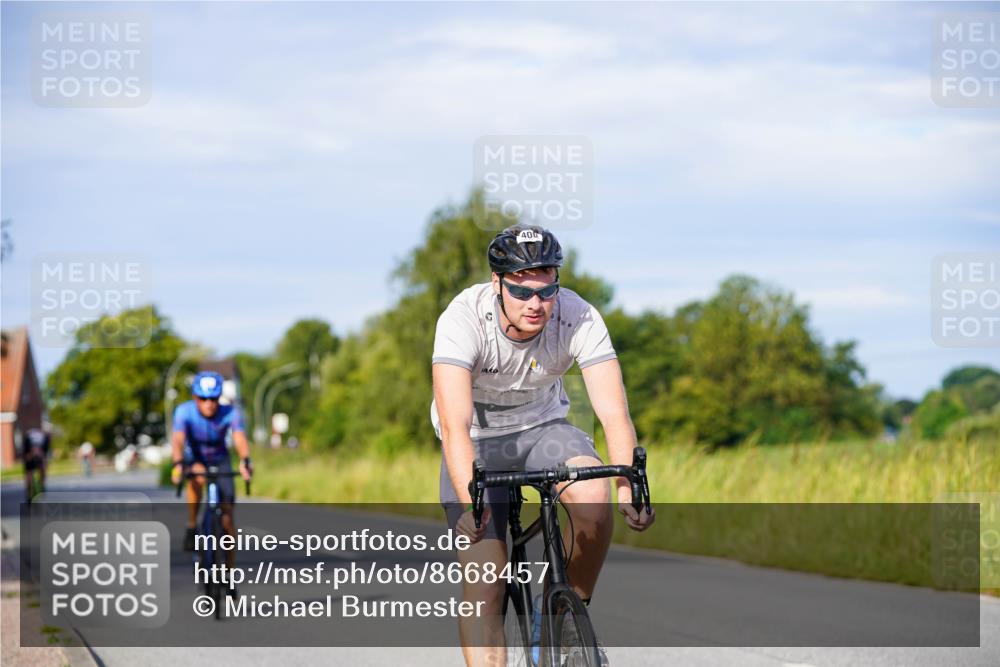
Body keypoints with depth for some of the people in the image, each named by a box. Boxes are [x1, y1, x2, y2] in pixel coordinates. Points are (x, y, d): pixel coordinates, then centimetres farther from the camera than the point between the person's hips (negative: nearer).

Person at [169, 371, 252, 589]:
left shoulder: (230, 413, -27)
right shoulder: (185, 411, -28)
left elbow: (239, 438, -43)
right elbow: (178, 439, -42)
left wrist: (245, 461, -64)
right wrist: (178, 464, -62)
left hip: (219, 460, 1)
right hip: (194, 458, -1)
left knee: (227, 518, -5)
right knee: (197, 476, -38)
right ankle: (192, 526, -20)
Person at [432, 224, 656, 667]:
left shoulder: (579, 318, -24)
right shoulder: (463, 319, -30)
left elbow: (614, 412, -30)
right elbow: (455, 423, -39)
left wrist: (629, 486, -47)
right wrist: (469, 502, -54)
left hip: (541, 427, 2)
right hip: (477, 441, -2)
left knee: (595, 497, -30)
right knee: (483, 590, -14)